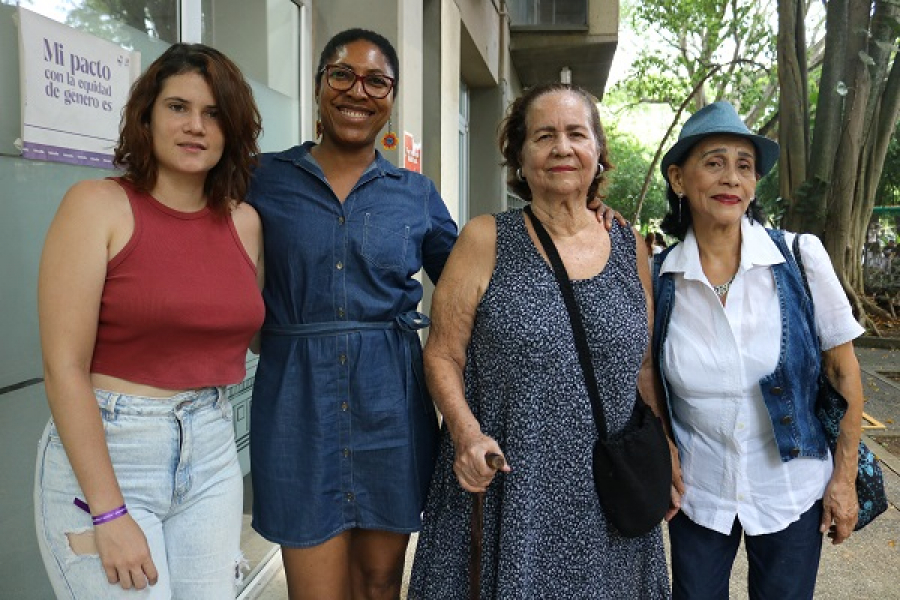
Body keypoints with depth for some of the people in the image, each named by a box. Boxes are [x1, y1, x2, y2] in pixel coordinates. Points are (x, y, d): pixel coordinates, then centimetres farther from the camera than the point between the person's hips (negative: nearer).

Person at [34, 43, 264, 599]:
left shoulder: (245, 222, 4)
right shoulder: (97, 205, -9)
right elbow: (65, 367, -13)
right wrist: (109, 511, -16)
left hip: (213, 453, 5)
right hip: (100, 452, -4)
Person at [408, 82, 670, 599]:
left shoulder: (631, 247, 5)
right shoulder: (486, 240, -4)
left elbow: (645, 365, 12)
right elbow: (443, 354, -4)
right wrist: (468, 434, -17)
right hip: (507, 491, -3)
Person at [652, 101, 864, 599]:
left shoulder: (800, 257, -12)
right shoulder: (658, 276, -10)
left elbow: (843, 371, -5)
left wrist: (844, 478, -3)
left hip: (793, 492, 0)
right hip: (697, 492, 1)